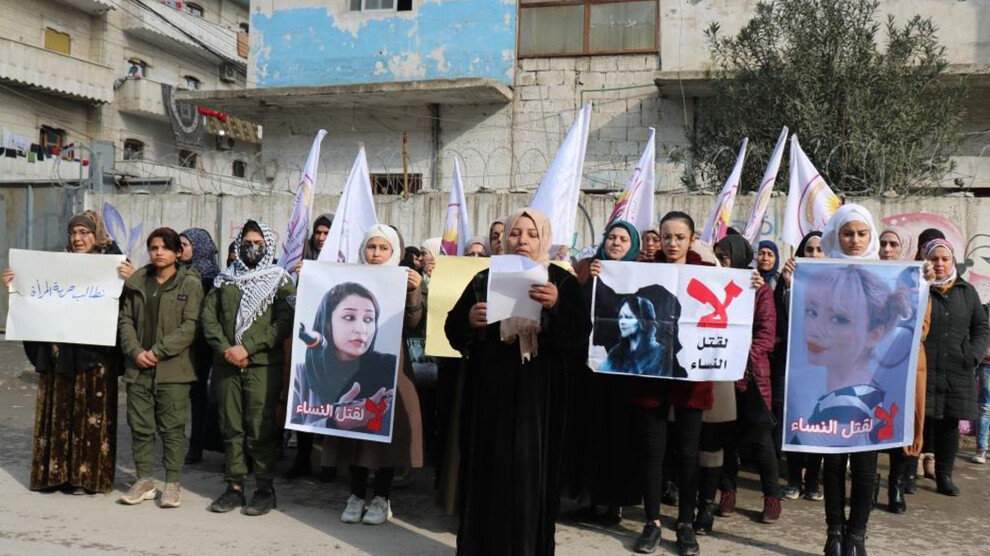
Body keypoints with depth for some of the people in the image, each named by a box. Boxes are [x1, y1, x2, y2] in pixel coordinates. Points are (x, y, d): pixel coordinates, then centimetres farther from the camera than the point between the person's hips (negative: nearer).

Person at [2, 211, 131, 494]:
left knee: (91, 413, 1)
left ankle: (87, 475, 10)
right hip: (58, 351, 4)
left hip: (94, 353, -4)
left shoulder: (111, 264, -2)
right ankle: (55, 472, 17)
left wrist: (130, 280, -28)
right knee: (58, 411, 8)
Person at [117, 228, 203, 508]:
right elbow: (126, 320, 11)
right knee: (140, 426, 9)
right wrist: (135, 351, -5)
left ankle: (172, 483, 10)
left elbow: (190, 326, -9)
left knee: (172, 428, 0)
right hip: (138, 368, 4)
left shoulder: (190, 284, -2)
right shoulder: (137, 282, 12)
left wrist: (157, 351, -13)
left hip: (172, 368, -4)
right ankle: (145, 480, 21)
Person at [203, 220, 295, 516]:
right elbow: (209, 316, 8)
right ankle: (235, 486, 16)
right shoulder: (224, 279, 16)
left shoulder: (279, 280, 4)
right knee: (231, 427, 6)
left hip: (262, 364, -4)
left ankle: (265, 488, 6)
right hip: (226, 364, 4)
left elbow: (284, 322, -7)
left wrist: (247, 348, -14)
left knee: (260, 428, -4)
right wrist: (225, 349, -8)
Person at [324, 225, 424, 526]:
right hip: (353, 363, 2)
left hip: (387, 365, -2)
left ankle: (382, 498, 8)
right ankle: (357, 495, 14)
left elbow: (411, 322, -9)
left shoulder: (402, 281, 4)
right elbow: (334, 315, 6)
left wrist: (414, 291, -26)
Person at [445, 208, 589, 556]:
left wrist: (556, 306, -28)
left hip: (538, 396, -2)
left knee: (530, 475, 0)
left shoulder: (562, 282, 2)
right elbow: (453, 331, 4)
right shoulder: (484, 281, 9)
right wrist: (469, 320, -18)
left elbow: (580, 335, -11)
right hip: (490, 394, 2)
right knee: (487, 473, 6)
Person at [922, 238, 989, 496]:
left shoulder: (966, 291, 12)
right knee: (921, 422, -4)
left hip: (957, 373, 4)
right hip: (923, 371, -4)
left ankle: (944, 476, 21)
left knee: (950, 424, 9)